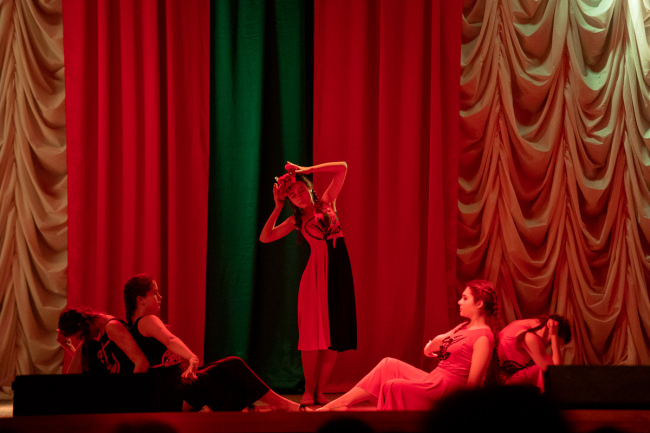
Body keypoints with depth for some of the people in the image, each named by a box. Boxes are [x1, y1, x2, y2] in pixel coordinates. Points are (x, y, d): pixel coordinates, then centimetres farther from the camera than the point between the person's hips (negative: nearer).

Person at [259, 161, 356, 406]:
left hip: (339, 271, 1)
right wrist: (278, 207, 0)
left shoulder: (327, 203, 9)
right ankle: (308, 391, 1)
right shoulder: (297, 220, 8)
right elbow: (265, 237, 0)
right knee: (313, 335, -7)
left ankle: (319, 392, 4)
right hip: (316, 275, -1)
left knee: (335, 337, -1)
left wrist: (305, 170, -1)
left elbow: (342, 168, 4)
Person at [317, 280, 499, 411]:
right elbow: (428, 351, 20)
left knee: (392, 386, -19)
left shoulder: (483, 337, -15)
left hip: (446, 389, -10)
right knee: (389, 364, 4)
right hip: (432, 380, 10)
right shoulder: (464, 328, 16)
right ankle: (340, 403, -2)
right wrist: (435, 342, -2)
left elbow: (472, 383, -19)